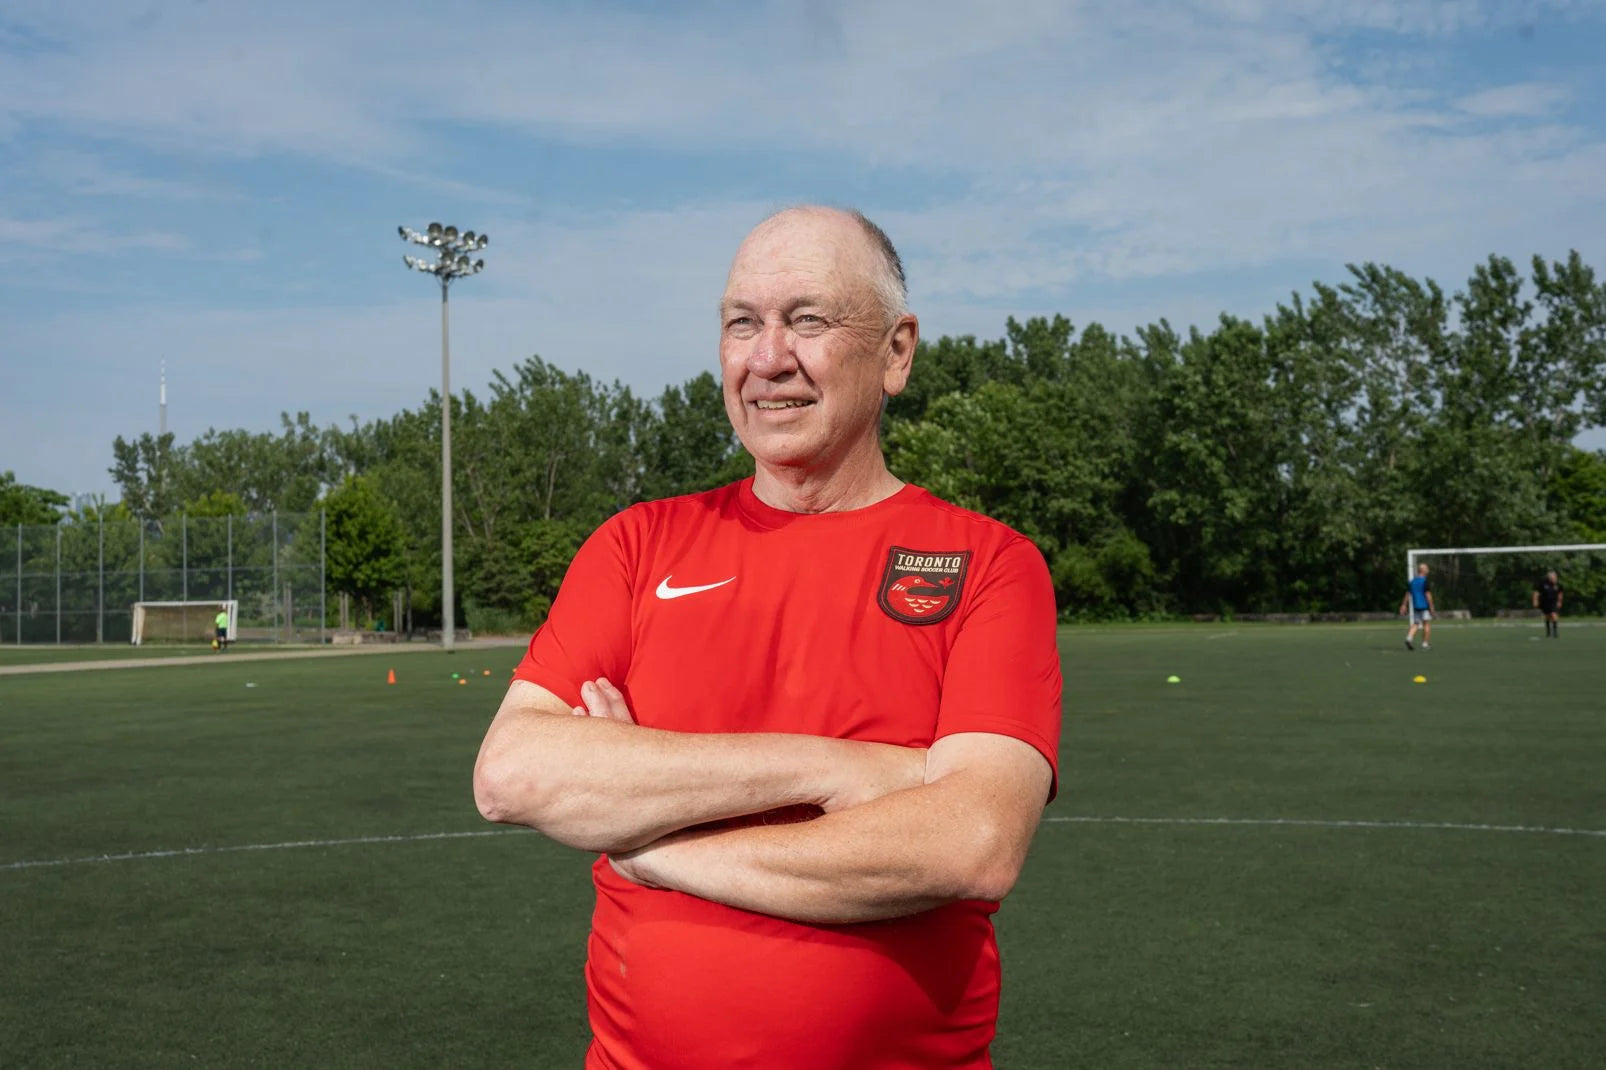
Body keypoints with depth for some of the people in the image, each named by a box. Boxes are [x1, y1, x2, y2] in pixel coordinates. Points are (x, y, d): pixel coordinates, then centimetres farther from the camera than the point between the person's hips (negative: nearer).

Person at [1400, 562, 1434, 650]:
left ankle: (1408, 638, -14)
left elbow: (1408, 594, 11)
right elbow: (1428, 594, -14)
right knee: (1427, 624, 3)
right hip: (1424, 606, -6)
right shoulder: (1425, 581, -10)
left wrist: (1404, 605, 14)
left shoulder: (1412, 581, 9)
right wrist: (1431, 606, -11)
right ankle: (1425, 644, 4)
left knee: (1415, 624, 9)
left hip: (1415, 606, 6)